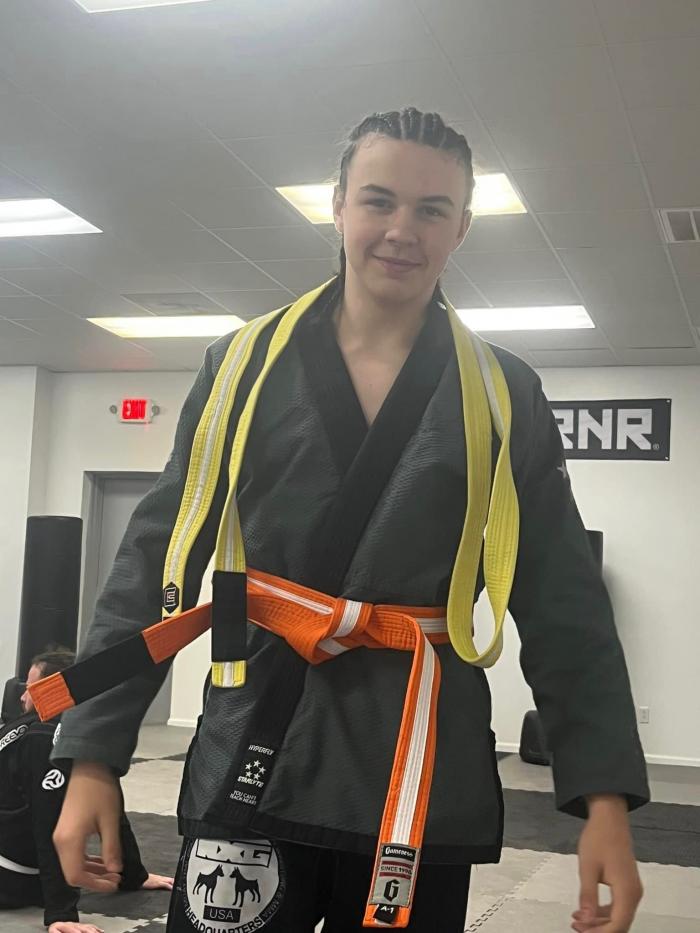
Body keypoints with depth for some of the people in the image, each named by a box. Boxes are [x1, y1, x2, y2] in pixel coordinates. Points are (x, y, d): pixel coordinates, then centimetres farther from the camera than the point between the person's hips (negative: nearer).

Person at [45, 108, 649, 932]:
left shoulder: (503, 398, 1)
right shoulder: (244, 366, 2)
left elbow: (565, 605, 2)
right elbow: (156, 561, 3)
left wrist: (604, 793, -6)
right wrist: (94, 754, -1)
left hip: (427, 782, 1)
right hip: (252, 760, 0)